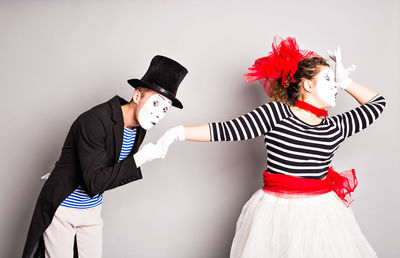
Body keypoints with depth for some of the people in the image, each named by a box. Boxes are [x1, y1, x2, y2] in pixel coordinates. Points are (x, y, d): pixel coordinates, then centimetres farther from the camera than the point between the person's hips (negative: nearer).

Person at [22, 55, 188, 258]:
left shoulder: (139, 128, -4)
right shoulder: (94, 121, -27)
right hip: (62, 210, -6)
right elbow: (94, 183, -30)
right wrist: (138, 160, -30)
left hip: (92, 210, 7)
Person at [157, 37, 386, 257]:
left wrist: (345, 81, 13)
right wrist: (179, 132, -13)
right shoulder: (276, 113, -4)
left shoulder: (334, 128, 8)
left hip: (321, 213, 4)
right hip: (277, 211, -3)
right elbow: (230, 129, -8)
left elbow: (377, 102, 21)